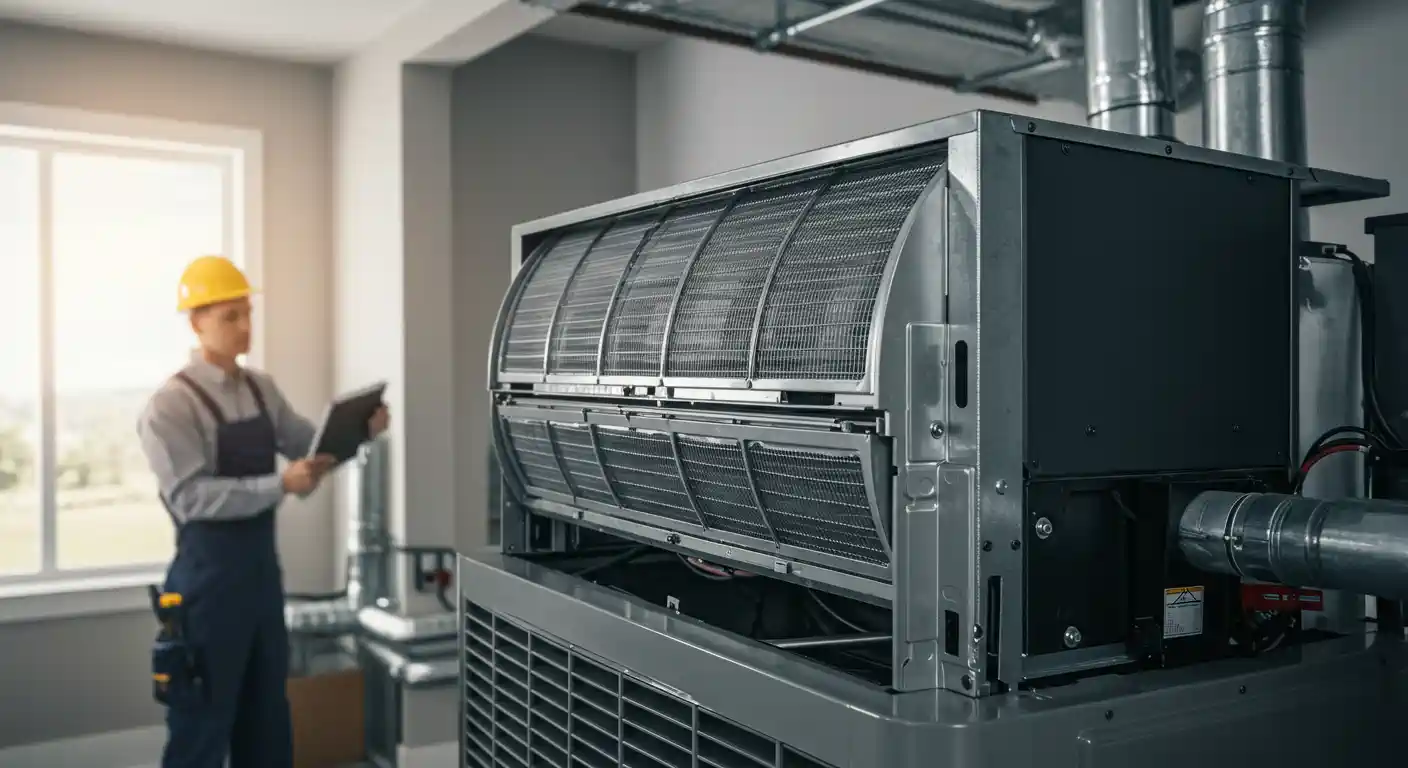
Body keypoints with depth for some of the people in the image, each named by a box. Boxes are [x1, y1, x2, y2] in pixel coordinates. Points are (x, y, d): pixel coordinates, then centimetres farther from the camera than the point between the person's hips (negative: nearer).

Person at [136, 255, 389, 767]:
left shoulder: (263, 389, 6)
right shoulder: (172, 404, -15)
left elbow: (309, 446, 10)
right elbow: (191, 497, -22)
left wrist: (359, 432, -8)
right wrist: (281, 485, -29)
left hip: (262, 562, 7)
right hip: (210, 570, -7)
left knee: (268, 708, 19)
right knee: (204, 717, 6)